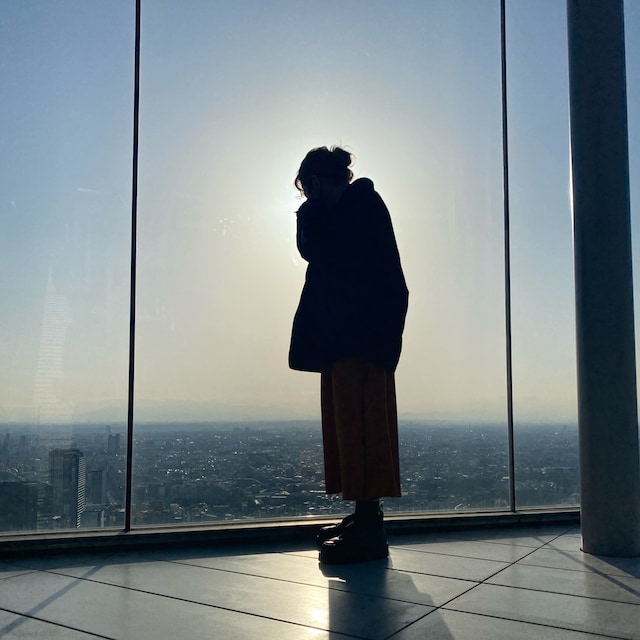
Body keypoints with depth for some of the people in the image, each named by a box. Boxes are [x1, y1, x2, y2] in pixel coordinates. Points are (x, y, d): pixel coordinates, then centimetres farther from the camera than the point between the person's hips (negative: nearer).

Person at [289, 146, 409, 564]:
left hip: (360, 334, -10)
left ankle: (369, 525, -10)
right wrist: (317, 209, 15)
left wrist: (312, 205, -1)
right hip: (345, 333, 10)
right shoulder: (359, 206, 24)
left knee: (358, 421, -12)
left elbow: (312, 249, -14)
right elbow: (314, 252, 18)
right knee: (352, 423, 9)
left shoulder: (361, 203, -4)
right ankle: (365, 517, 14)